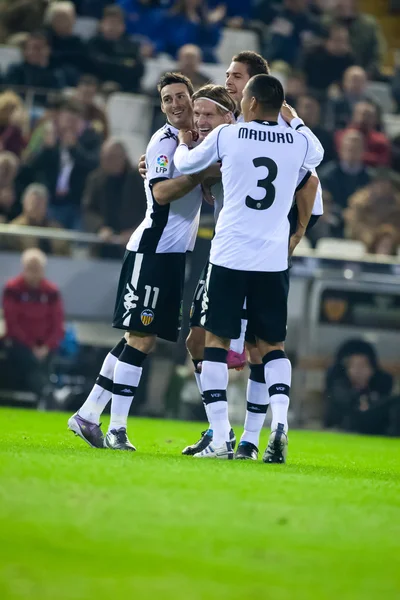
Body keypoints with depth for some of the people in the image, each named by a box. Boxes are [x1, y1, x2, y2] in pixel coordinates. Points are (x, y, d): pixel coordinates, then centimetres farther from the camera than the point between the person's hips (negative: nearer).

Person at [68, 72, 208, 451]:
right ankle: (117, 430, -9)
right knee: (140, 338, -10)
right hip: (152, 249, -9)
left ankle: (87, 416, 14)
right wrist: (203, 171, -23)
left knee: (141, 337, 9)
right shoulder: (164, 141, -10)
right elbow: (161, 192, -21)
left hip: (172, 253, 9)